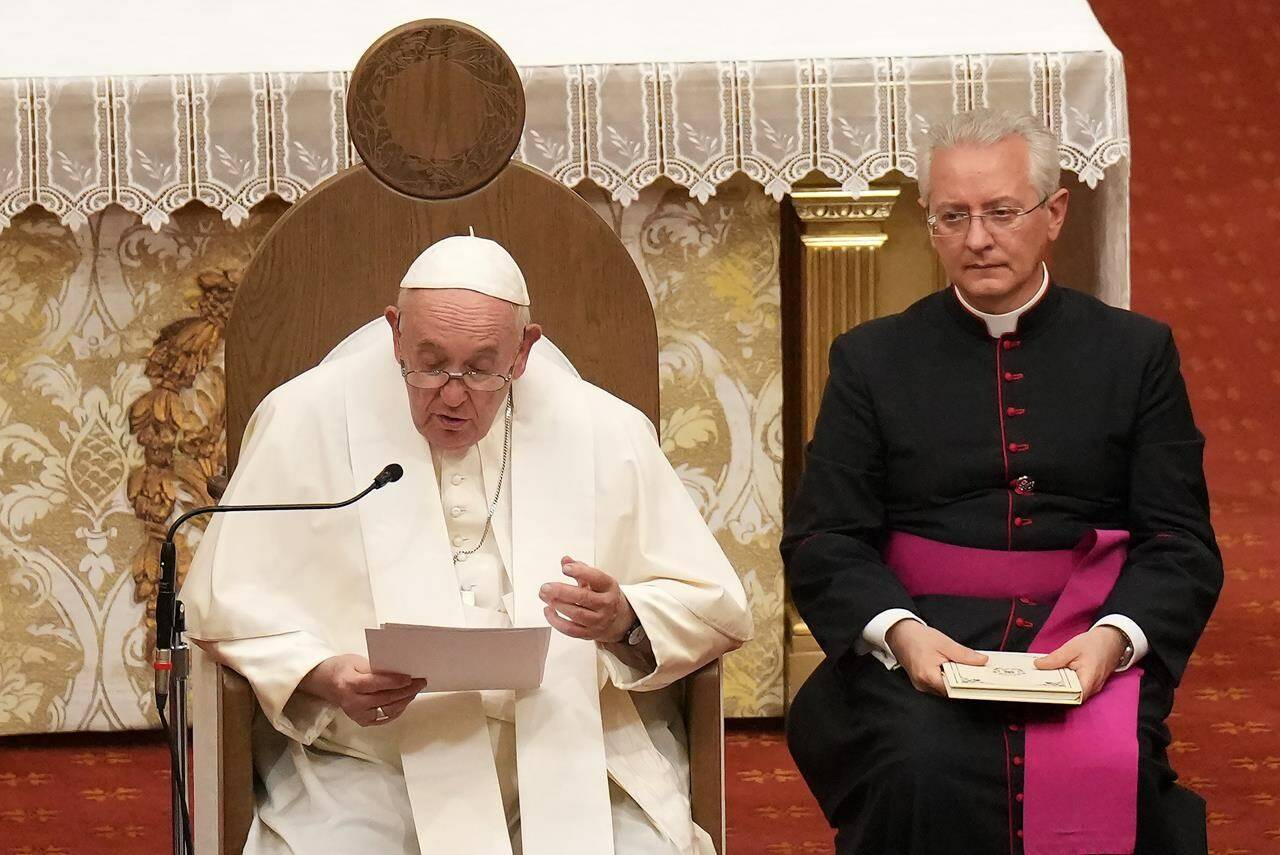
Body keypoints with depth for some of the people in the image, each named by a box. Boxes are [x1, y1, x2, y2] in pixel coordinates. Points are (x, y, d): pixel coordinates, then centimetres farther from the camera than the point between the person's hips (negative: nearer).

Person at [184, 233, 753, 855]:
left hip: (568, 751, 2)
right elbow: (224, 603, 2)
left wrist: (626, 621, -13)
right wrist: (322, 676, -17)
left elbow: (716, 610, 9)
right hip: (369, 762, -1)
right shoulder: (307, 419, 2)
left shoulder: (606, 433, 6)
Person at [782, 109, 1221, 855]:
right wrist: (901, 632, -15)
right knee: (922, 770, -31)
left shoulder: (1136, 352, 11)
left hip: (1089, 644, 0)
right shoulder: (872, 360, 11)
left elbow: (1181, 542, 6)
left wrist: (1112, 638, -15)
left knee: (1102, 769, -30)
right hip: (918, 645, 0)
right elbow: (823, 540, 5)